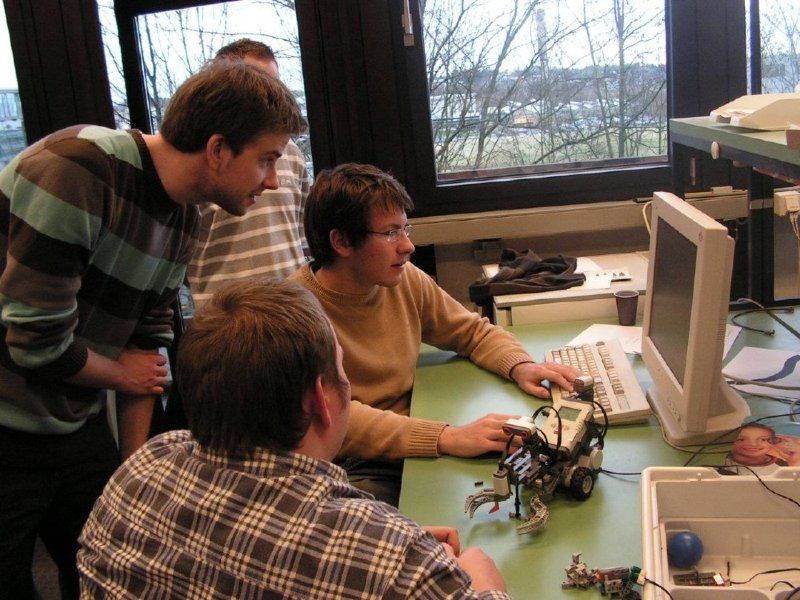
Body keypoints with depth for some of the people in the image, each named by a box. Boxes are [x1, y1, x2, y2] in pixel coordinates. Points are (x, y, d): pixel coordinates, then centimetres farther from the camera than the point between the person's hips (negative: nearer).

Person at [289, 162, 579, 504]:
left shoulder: (406, 280, 2)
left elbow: (475, 332, 16)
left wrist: (521, 366, -6)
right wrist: (446, 438, -37)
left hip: (413, 449, 6)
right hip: (348, 471, -5)